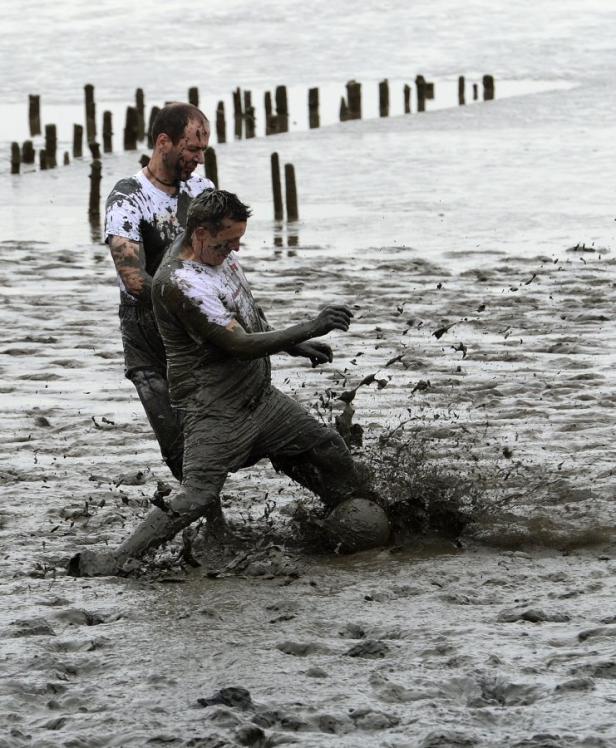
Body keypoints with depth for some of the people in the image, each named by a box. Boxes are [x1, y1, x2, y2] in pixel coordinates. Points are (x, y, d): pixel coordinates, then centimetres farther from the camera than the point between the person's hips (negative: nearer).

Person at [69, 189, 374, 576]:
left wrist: (295, 346, 16)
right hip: (216, 411, -9)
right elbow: (241, 346, -27)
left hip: (261, 395, 9)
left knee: (330, 449, 13)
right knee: (197, 498, -18)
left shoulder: (219, 252, 4)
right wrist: (311, 328, -26)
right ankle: (118, 560, -12)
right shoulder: (180, 283, -26)